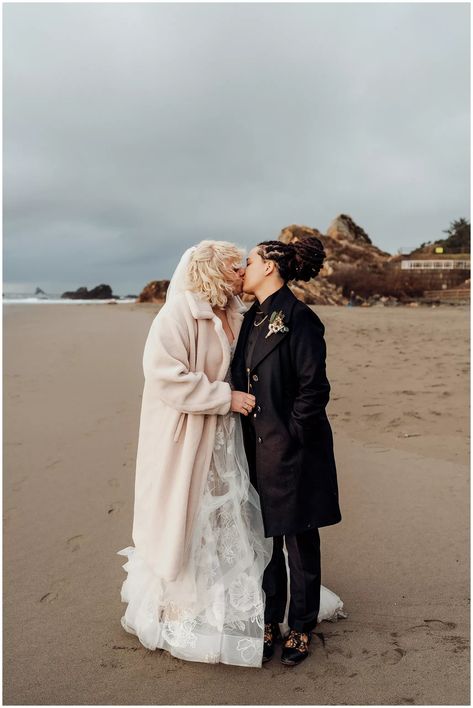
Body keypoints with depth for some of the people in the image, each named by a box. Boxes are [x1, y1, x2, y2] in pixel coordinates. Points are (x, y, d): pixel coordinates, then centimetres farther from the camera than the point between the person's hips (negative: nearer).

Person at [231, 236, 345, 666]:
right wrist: (251, 442, 11)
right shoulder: (253, 318, 10)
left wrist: (290, 436, -14)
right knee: (265, 539, 17)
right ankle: (269, 622, 35)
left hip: (292, 451, -7)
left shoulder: (297, 317, -14)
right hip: (258, 447, 7)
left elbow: (314, 387, -17)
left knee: (299, 542, 10)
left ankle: (301, 628, 30)